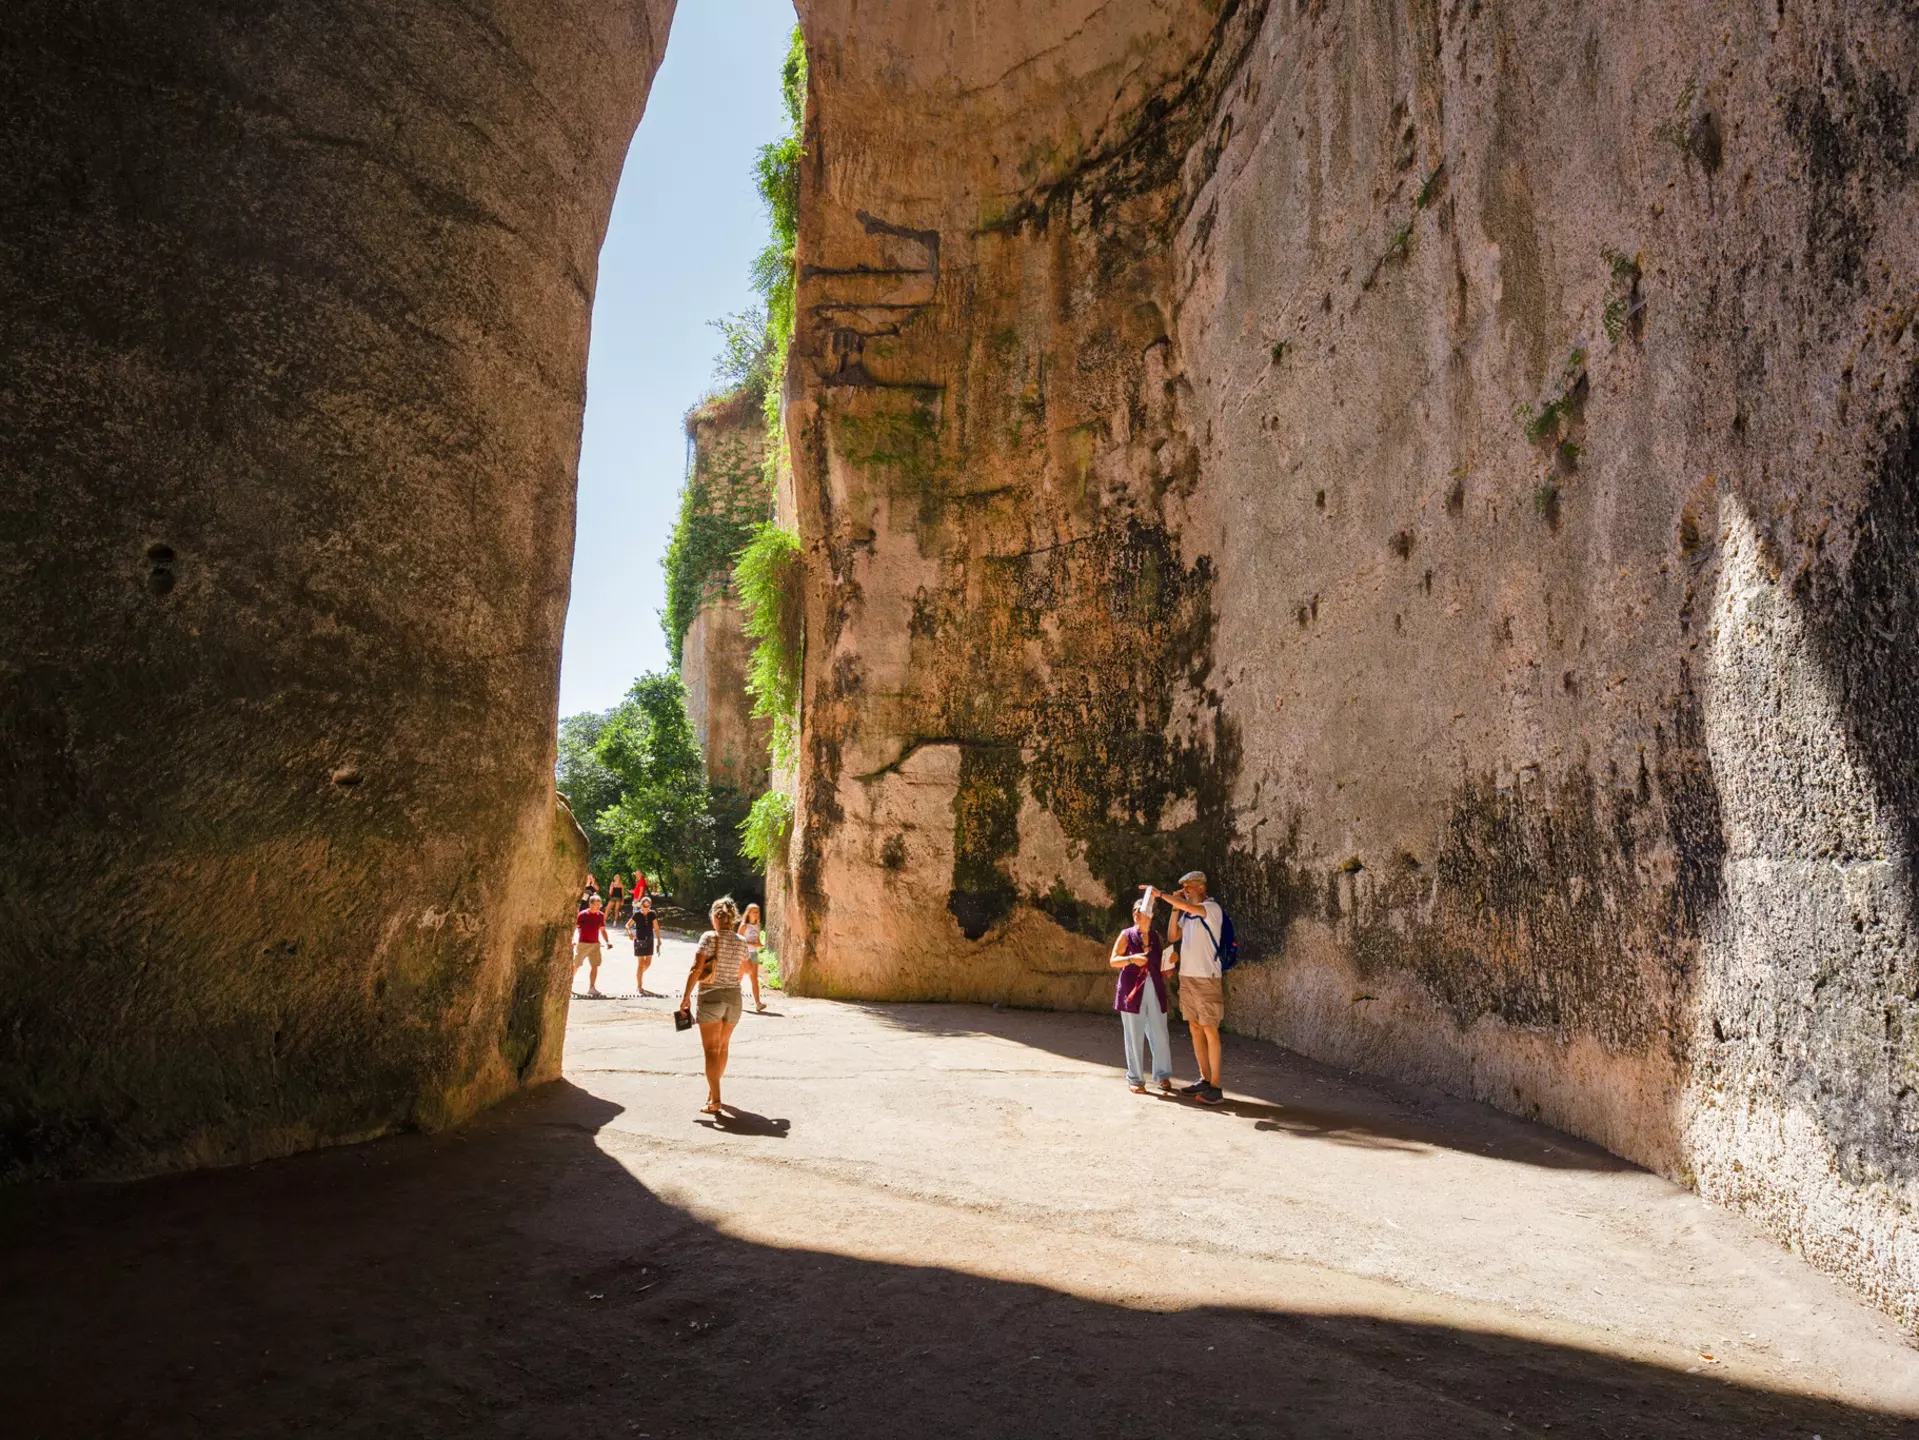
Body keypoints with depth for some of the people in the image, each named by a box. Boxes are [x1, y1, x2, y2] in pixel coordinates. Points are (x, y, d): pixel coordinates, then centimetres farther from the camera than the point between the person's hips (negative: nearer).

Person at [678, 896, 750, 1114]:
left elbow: (696, 969, -16)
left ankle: (714, 1100, -7)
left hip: (711, 996, -5)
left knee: (711, 1049, -1)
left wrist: (686, 996, -11)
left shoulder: (709, 937, -11)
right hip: (734, 997, 5)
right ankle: (712, 1089, 36)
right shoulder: (742, 942, 3)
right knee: (723, 1046, 20)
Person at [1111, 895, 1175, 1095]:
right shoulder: (1127, 935, -1)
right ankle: (1135, 1079, 14)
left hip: (1155, 990, 3)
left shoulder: (1156, 936, 9)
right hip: (1133, 991, -3)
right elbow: (1113, 961, -2)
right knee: (1135, 1037, 3)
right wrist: (1131, 959, -17)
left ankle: (1162, 1076, 19)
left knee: (1160, 1035, 4)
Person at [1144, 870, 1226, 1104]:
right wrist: (1175, 908, 5)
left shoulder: (1211, 908, -10)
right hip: (1187, 977, 8)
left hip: (1207, 977, -8)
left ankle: (1215, 1086, -2)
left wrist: (1160, 894, -24)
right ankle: (1205, 1079, 19)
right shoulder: (1188, 912, 14)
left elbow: (1190, 907, -28)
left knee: (1209, 1030, -5)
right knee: (1195, 1028, 11)